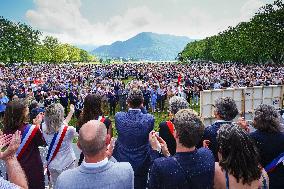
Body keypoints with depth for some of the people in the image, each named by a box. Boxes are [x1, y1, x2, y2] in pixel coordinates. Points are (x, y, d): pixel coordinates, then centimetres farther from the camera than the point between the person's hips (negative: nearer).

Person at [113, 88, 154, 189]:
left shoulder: (118, 116, -21)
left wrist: (130, 107, -2)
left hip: (121, 162, 1)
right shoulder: (149, 119, -24)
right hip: (141, 164, 0)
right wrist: (142, 108, -2)